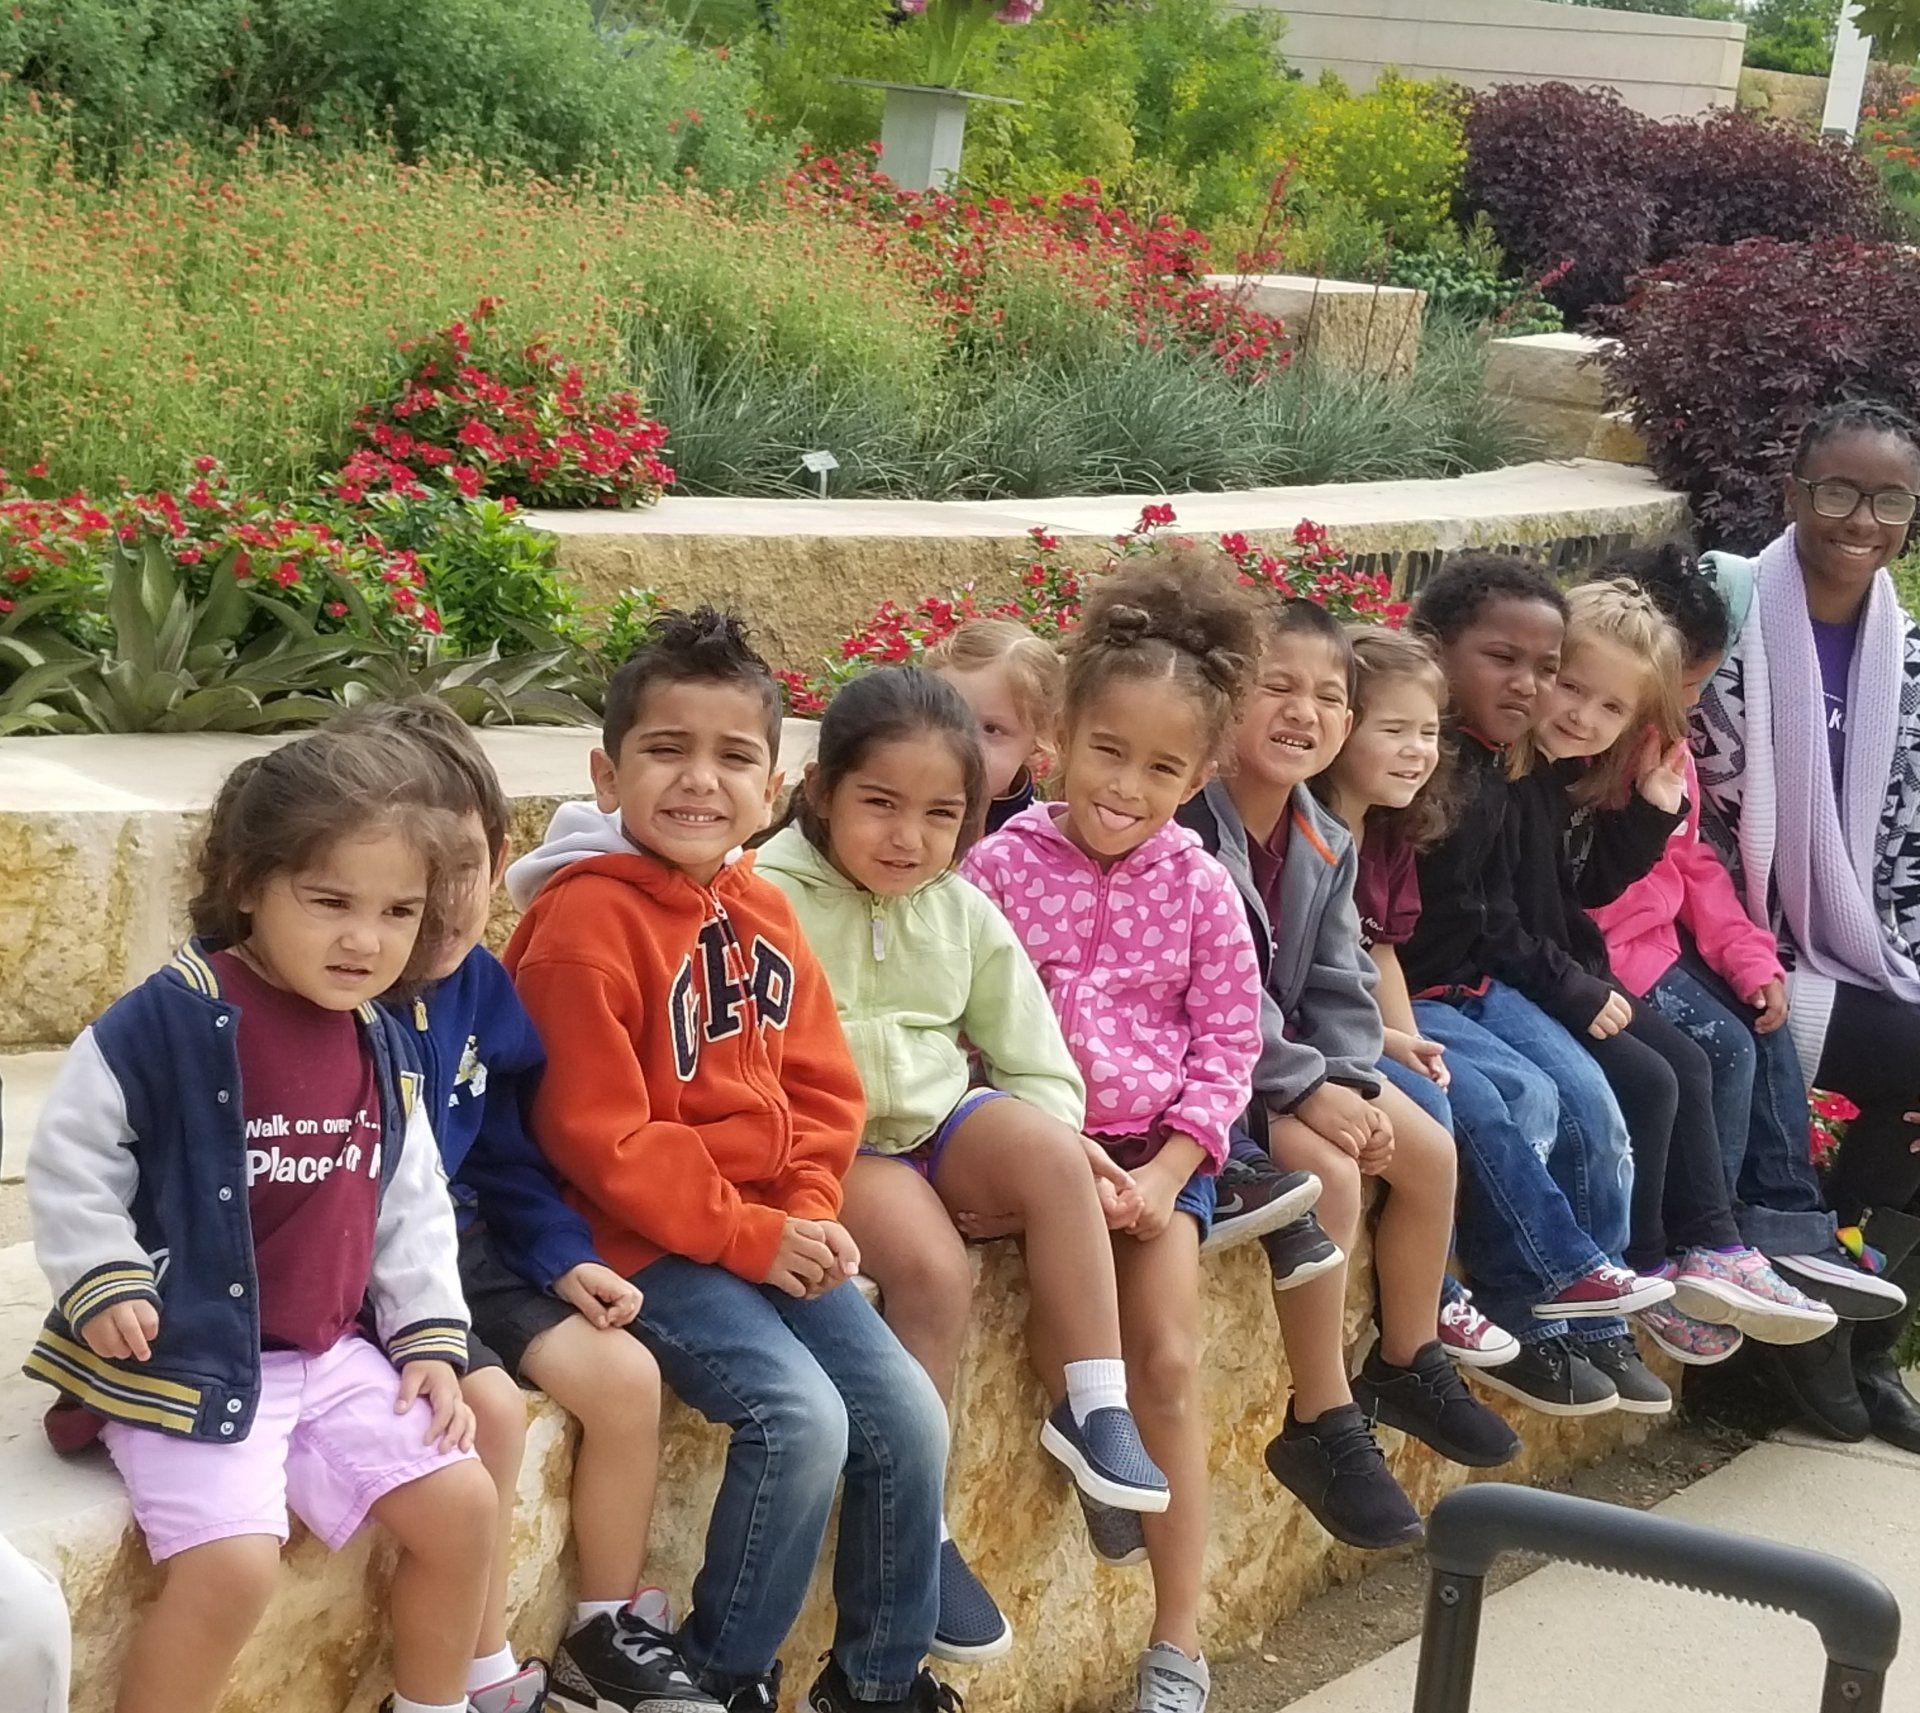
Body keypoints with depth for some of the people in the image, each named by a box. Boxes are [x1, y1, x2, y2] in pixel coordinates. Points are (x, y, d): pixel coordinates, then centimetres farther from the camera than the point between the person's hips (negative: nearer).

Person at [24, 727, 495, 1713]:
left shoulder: (383, 1051, 6)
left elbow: (410, 1210, 13)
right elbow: (70, 1160, -10)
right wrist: (104, 1284, -18)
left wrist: (432, 1337, 5)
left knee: (460, 1505, 3)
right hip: (184, 1359, -6)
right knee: (234, 1563, -23)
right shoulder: (165, 1021, -16)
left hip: (334, 1356, 7)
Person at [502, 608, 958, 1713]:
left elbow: (822, 1085, 12)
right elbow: (599, 1136, -18)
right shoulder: (584, 921, -16)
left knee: (911, 1418, 0)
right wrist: (746, 1236, -17)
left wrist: (812, 1210, -6)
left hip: (780, 1233, 8)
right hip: (650, 1245, -7)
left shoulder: (763, 912, 8)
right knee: (802, 1416, -23)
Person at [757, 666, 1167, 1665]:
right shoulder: (772, 901, -7)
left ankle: (1095, 1406, -17)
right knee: (933, 1266, -30)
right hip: (834, 1148, -4)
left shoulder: (962, 911, 8)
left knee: (1042, 1143, -27)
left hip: (946, 1127, 4)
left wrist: (1057, 1145, -8)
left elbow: (1032, 1061, 11)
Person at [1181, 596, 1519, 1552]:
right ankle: (1322, 1427, -15)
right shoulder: (1185, 828, -21)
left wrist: (1351, 1082, -12)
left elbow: (1338, 984, 7)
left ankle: (1408, 1366, 21)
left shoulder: (1323, 844, 6)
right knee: (1328, 1173, -26)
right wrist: (1306, 1088, -25)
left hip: (1298, 1057, 9)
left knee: (1429, 1152, 1)